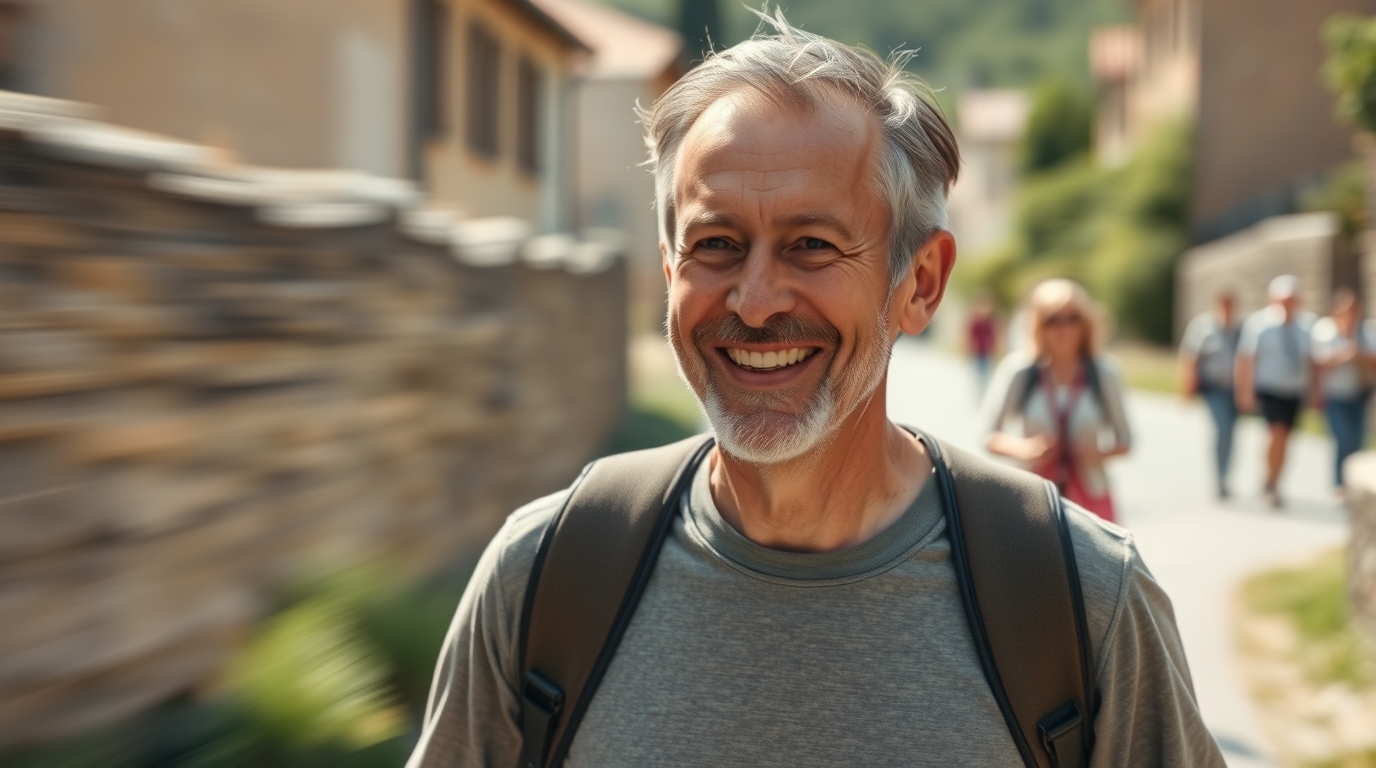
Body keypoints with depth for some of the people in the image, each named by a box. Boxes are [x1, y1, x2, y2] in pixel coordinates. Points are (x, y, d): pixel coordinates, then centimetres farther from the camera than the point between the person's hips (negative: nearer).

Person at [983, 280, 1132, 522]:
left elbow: (1124, 440, 9)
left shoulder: (1103, 373, -1)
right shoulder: (1019, 371, -5)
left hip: (1090, 501, 1)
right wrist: (1020, 448, -19)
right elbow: (986, 435, 1)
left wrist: (1101, 452, -13)